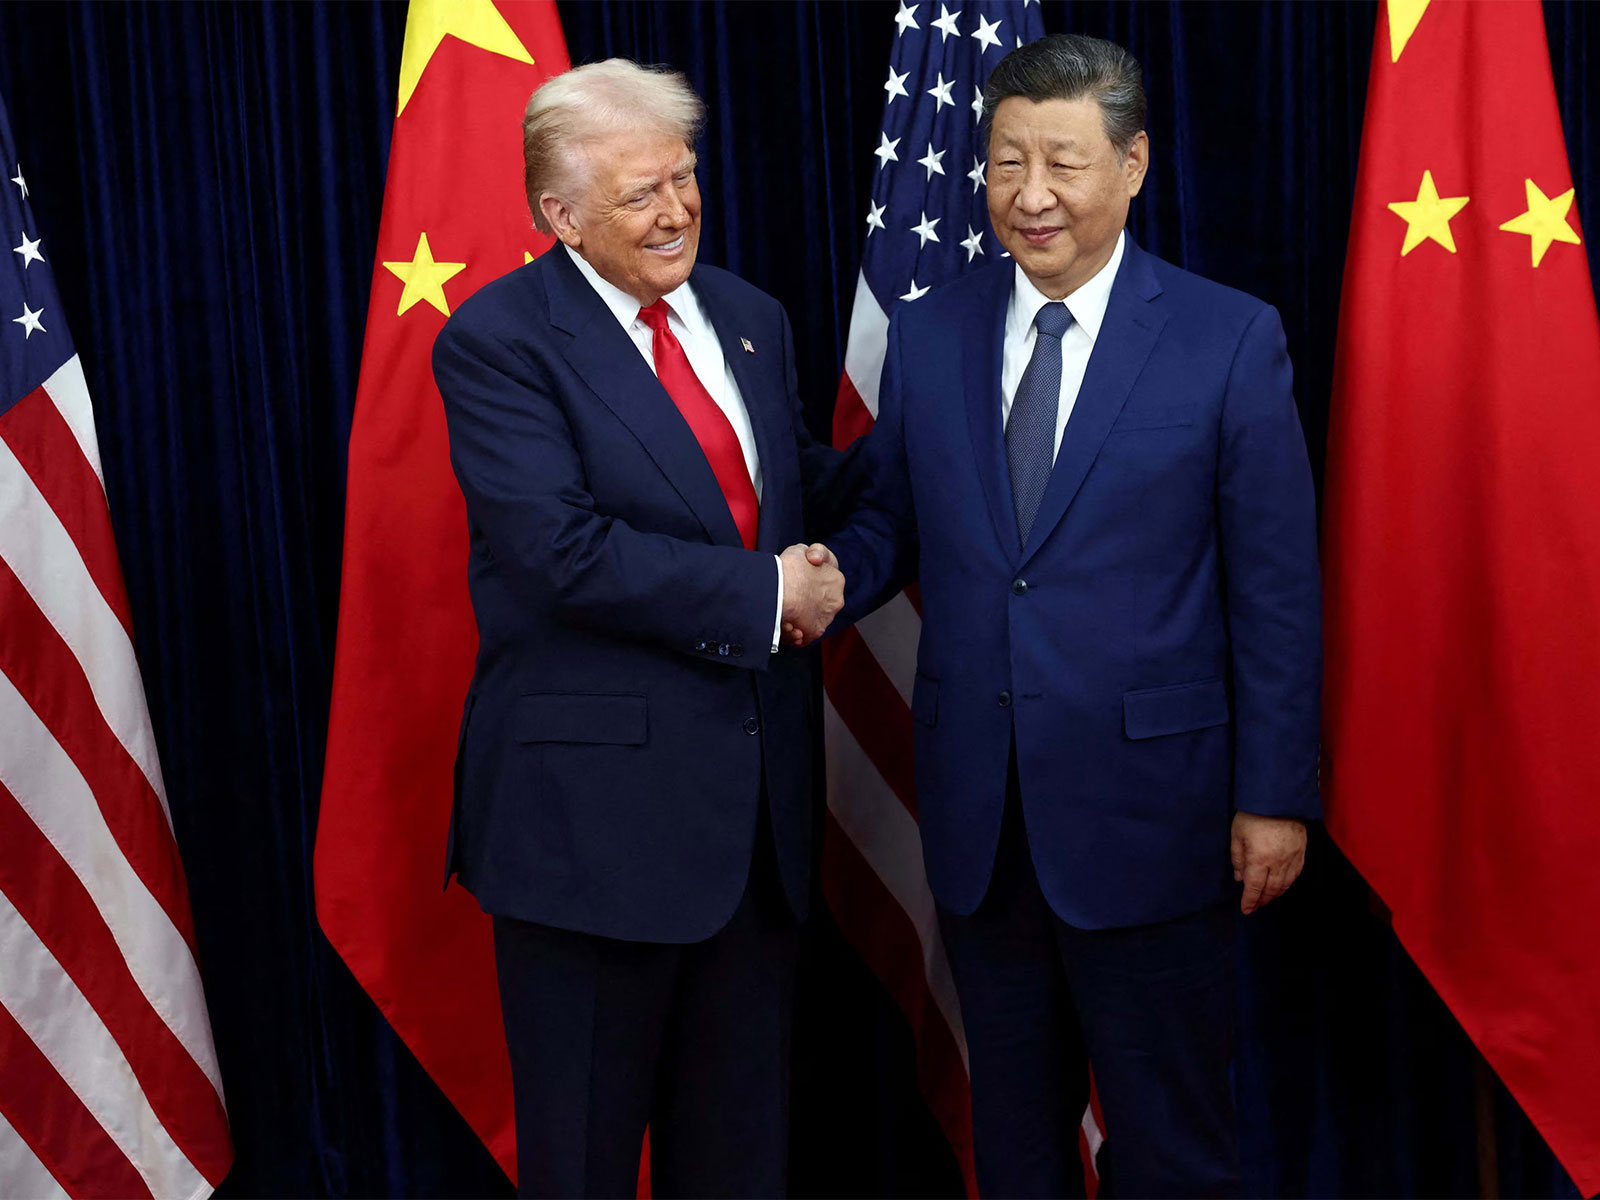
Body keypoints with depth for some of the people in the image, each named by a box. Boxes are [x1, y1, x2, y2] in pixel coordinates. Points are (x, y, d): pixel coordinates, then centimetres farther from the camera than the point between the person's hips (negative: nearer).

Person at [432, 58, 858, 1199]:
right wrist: (765, 592, -18)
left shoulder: (752, 318, 11)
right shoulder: (499, 341, -12)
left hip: (758, 793, 7)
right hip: (596, 796, -6)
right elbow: (563, 550, -22)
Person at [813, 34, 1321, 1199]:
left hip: (1147, 808, -3)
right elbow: (890, 523, 10)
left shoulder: (1230, 339, -6)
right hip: (978, 815, 4)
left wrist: (1276, 796, -8)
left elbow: (1276, 590, -6)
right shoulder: (926, 336, 4)